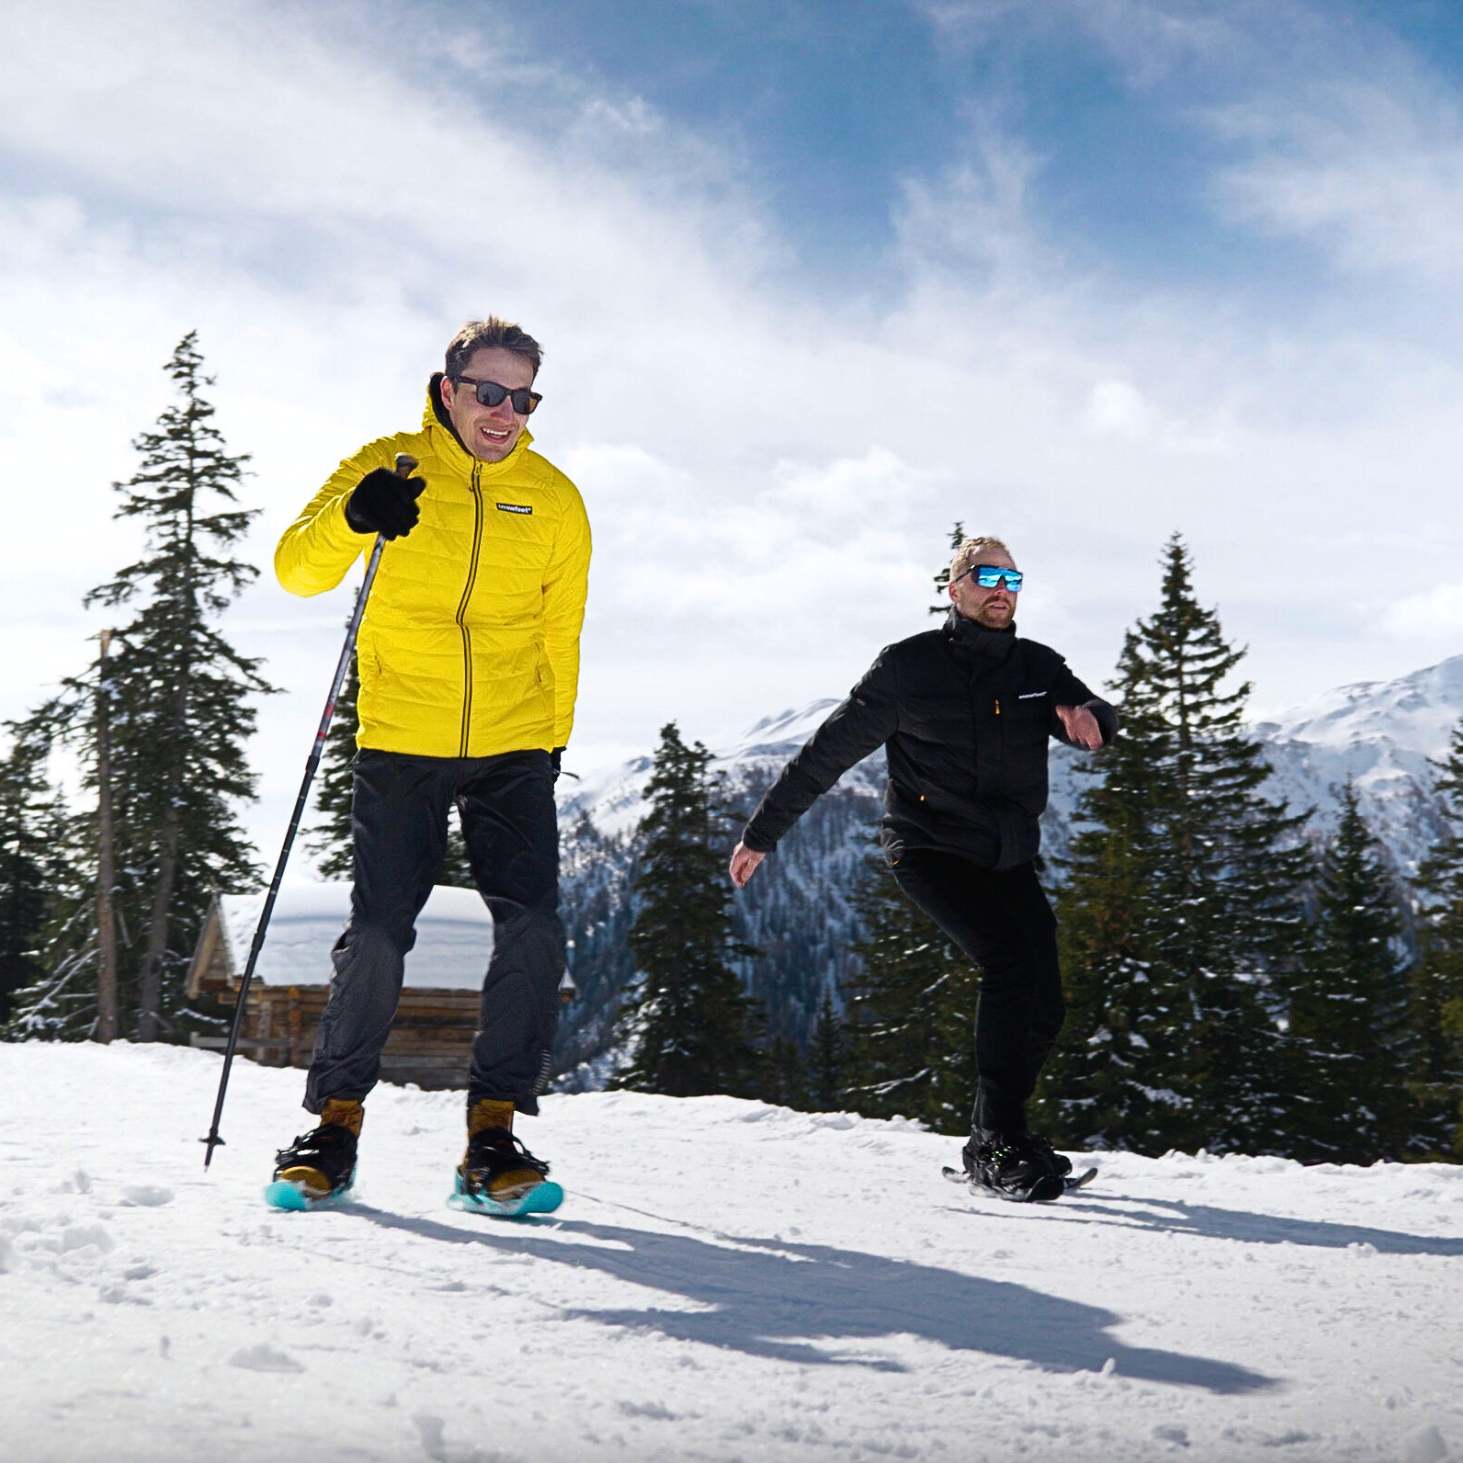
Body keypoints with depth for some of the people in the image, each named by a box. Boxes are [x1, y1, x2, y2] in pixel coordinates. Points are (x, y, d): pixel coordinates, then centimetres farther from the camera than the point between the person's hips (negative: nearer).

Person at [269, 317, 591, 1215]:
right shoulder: (388, 467, 0)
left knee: (534, 930, -10)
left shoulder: (554, 499, 6)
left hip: (513, 749, 2)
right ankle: (336, 1122, 11)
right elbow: (299, 570, -8)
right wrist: (350, 519, -28)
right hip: (400, 744, -2)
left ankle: (494, 1128, -1)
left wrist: (553, 741, 12)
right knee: (379, 933, -6)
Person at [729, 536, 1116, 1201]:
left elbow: (1099, 722, 0)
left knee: (1040, 1008, 1)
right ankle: (1000, 1144, -18)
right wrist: (761, 834, -2)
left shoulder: (1037, 666, 8)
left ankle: (993, 1141, 20)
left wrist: (1085, 716, -26)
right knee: (1011, 961, -25)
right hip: (930, 849, -6)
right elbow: (827, 753, -3)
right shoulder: (910, 666, -6)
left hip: (1009, 859, 6)